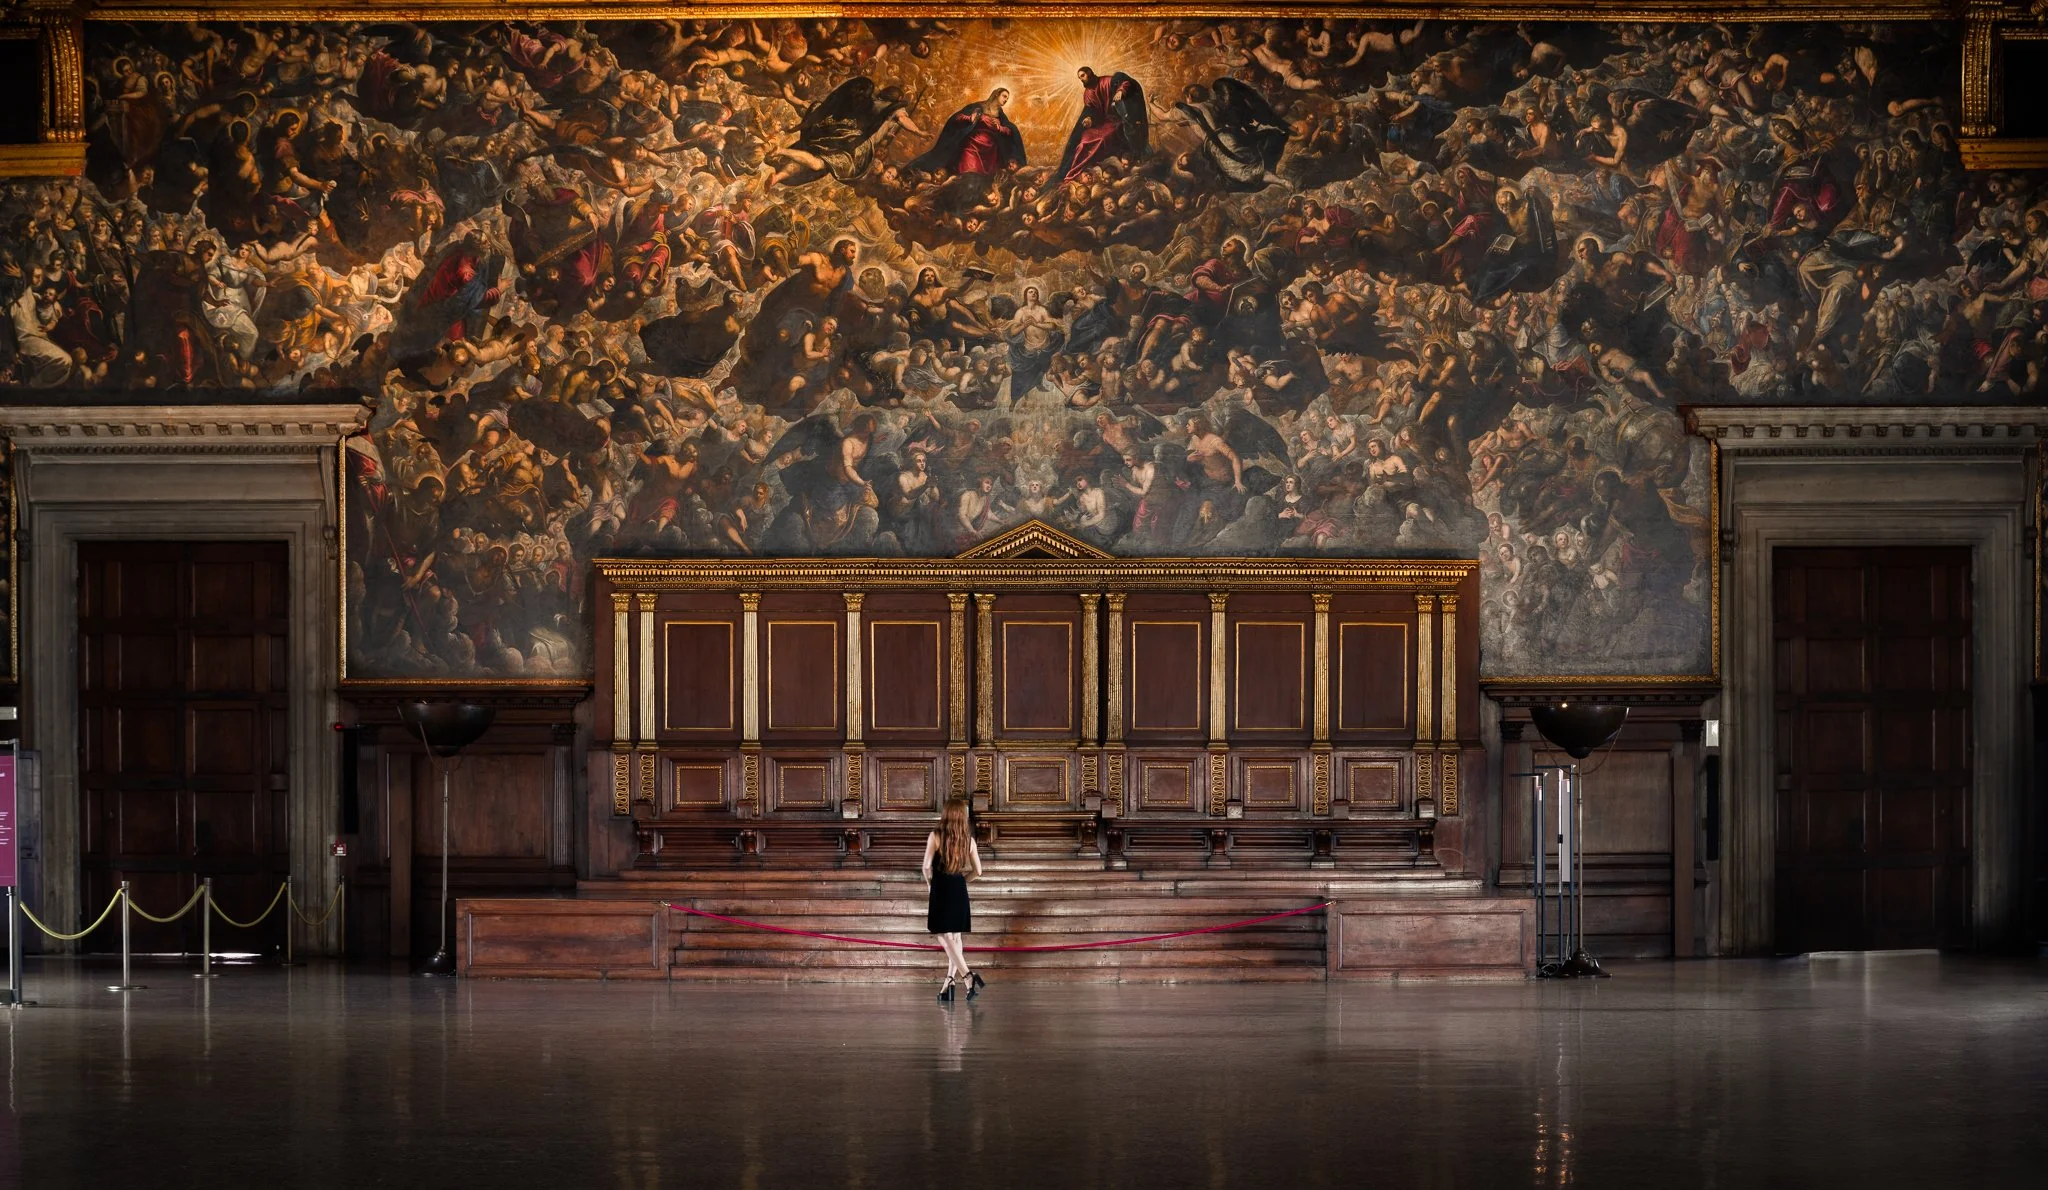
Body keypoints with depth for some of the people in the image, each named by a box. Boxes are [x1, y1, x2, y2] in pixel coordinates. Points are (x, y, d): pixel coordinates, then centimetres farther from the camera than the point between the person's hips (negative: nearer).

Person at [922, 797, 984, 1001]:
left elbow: (927, 867, -12)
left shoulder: (935, 837, -9)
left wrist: (930, 883, 7)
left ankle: (967, 976, -21)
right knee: (955, 937, 14)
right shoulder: (968, 839, 3)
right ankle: (949, 983, 14)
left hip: (940, 890, -5)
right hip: (959, 891, 5)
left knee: (945, 937, -5)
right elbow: (977, 870, 6)